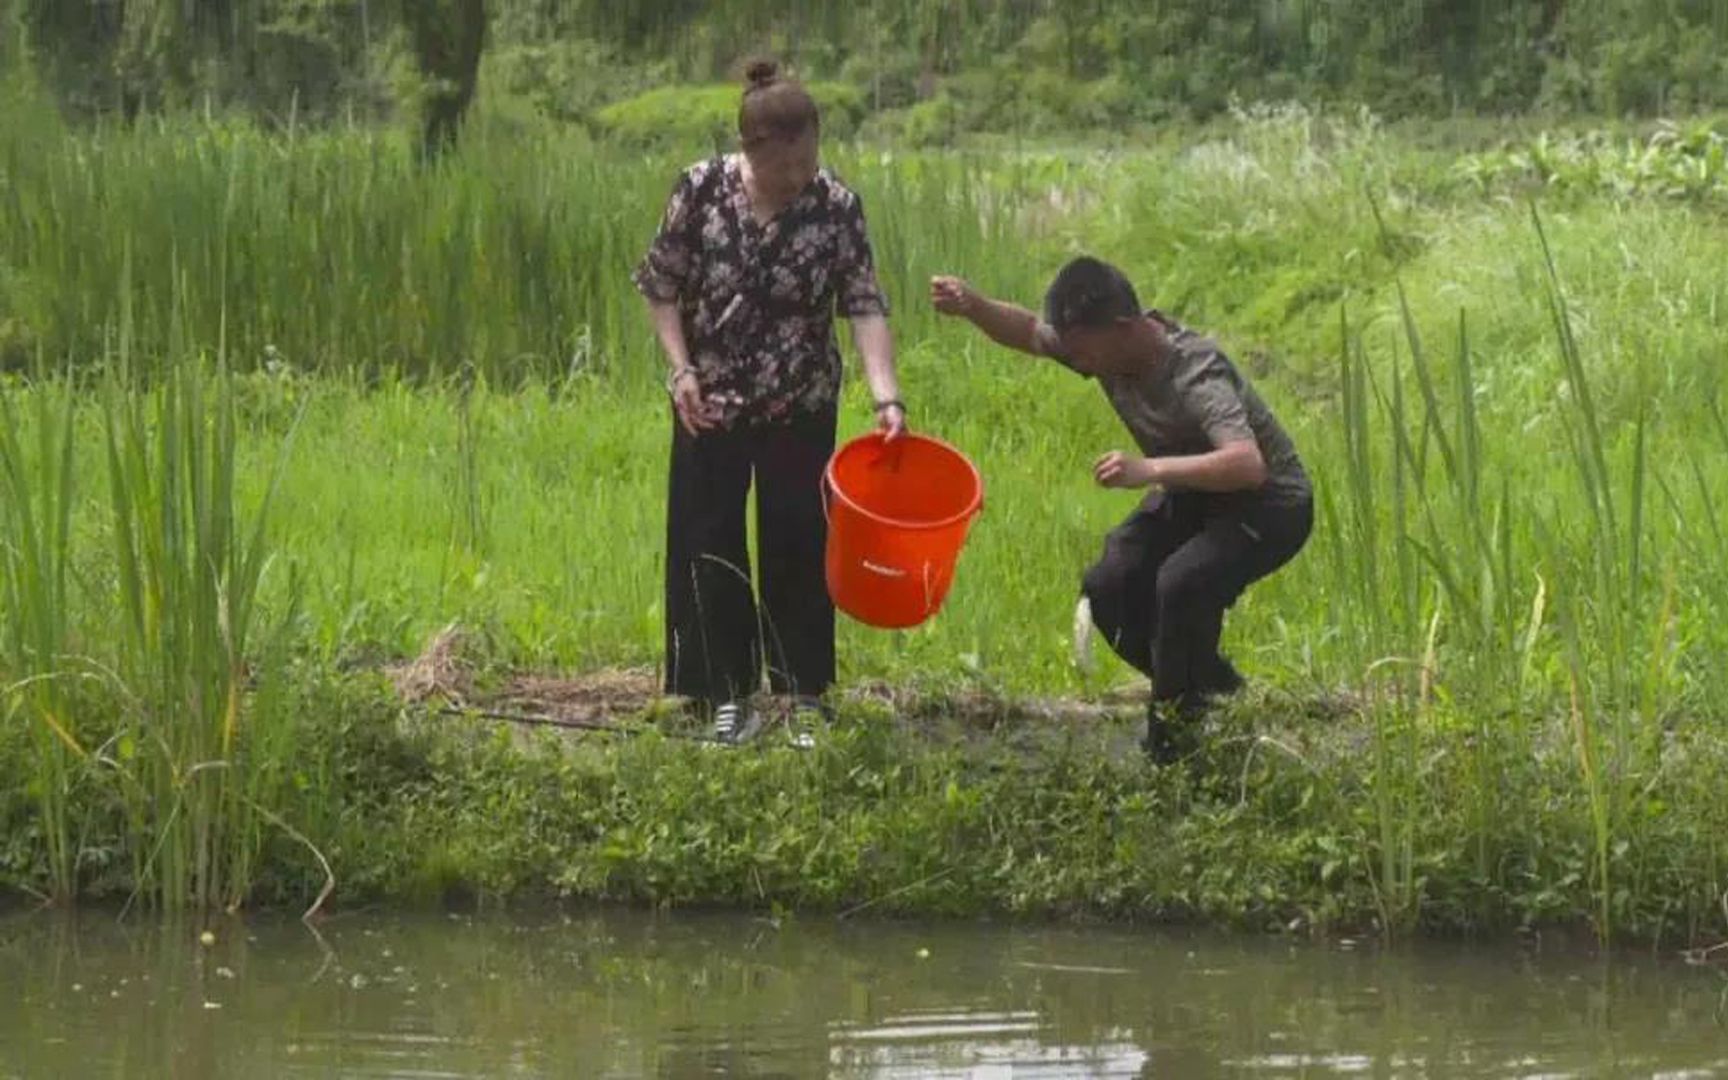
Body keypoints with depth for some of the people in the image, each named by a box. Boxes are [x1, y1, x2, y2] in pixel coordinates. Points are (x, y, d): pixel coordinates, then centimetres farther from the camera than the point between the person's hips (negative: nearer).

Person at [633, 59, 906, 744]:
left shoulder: (837, 207, -13)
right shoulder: (701, 191, -13)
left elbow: (864, 307, -15)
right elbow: (661, 284, -2)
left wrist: (886, 397, -26)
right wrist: (682, 369, -11)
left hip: (801, 407, 0)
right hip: (711, 402, 0)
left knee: (798, 544, 4)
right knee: (710, 546, 5)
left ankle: (803, 693, 15)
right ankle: (728, 694, 16)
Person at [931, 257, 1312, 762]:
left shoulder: (1195, 375, -36)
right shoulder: (1104, 345, -12)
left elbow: (1248, 464, -49)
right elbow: (1029, 332, 6)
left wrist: (1149, 470, -57)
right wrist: (972, 306, -15)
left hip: (1268, 503, -8)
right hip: (1191, 498, 9)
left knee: (1181, 583, -32)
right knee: (1108, 589, -7)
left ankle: (1172, 749, -18)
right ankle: (1216, 694, 13)